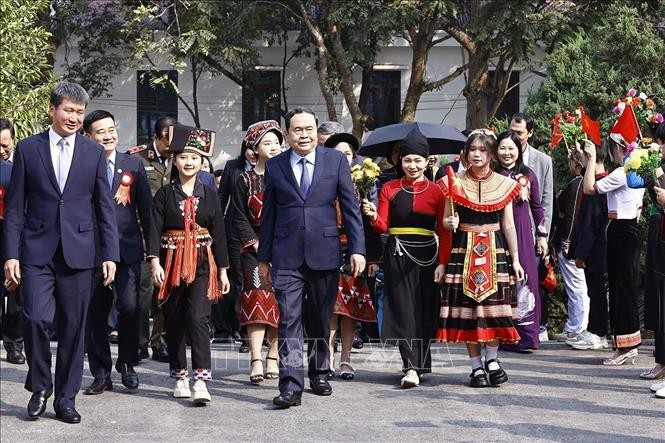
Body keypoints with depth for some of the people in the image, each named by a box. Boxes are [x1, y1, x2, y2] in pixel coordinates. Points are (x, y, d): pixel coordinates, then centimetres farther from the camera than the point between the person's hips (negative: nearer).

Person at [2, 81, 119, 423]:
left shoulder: (94, 152, 7)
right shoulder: (28, 149, 4)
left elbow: (105, 208, 7)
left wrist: (109, 254, 0)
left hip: (78, 251, 1)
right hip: (37, 251, -1)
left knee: (73, 326, 4)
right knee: (36, 318, -13)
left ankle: (65, 398, 16)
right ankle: (39, 385, 11)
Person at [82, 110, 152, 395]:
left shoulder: (133, 165, 7)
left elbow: (145, 208, 9)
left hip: (127, 249, 0)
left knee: (129, 307, -12)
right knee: (95, 314, 5)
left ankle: (127, 364, 9)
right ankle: (101, 374, 16)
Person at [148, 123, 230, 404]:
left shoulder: (209, 195, 6)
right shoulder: (164, 194, 3)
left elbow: (219, 233, 7)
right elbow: (154, 229, -4)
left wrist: (223, 270, 4)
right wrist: (154, 262, -17)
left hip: (201, 265, -1)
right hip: (171, 264, 1)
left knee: (198, 318, -14)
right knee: (174, 323, 8)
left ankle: (201, 381, -18)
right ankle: (180, 378, 20)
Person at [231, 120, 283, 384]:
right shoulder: (245, 180, 4)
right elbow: (240, 219, 1)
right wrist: (257, 245, -10)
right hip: (255, 248, -2)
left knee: (279, 303, 2)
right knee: (257, 301, -12)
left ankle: (273, 359, 8)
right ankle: (256, 362, -18)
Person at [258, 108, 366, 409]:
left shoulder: (336, 161, 3)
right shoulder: (275, 166, 6)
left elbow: (350, 207, 2)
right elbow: (268, 215, 10)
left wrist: (357, 249, -5)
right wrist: (263, 258, 9)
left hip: (325, 254, 0)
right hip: (287, 257, 0)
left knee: (321, 321, 12)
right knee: (289, 320, -8)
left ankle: (319, 373, 30)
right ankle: (291, 385, -11)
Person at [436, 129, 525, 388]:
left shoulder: (504, 184, 6)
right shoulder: (455, 183, 4)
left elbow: (508, 225, 7)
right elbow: (446, 220, 8)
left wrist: (515, 260, 4)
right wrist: (450, 223, -16)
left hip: (495, 250, 0)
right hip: (464, 250, 0)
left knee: (494, 304, -7)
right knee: (466, 305, -3)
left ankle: (492, 359, 10)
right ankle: (476, 366, 6)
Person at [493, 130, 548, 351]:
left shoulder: (528, 175, 7)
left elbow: (537, 206, 14)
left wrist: (542, 235, 13)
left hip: (523, 234, 2)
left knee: (526, 279, -2)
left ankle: (525, 334, 5)